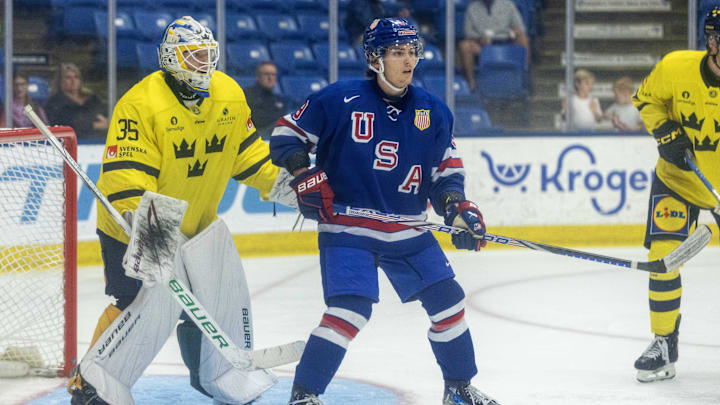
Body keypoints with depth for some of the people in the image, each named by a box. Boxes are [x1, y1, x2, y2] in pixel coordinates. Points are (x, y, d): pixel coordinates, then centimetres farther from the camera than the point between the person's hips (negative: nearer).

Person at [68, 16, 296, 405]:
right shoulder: (142, 104, -24)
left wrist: (277, 182, 7)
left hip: (199, 221, 7)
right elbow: (124, 172, -28)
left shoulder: (229, 95, 0)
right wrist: (140, 218, -39)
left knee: (224, 295, 7)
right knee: (155, 307, -16)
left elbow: (245, 150, 14)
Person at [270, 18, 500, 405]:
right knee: (350, 309, -20)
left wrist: (457, 207, -5)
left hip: (408, 231, 5)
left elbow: (446, 168, 12)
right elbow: (286, 133, -1)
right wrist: (304, 176, -14)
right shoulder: (339, 100, -9)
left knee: (447, 300, 4)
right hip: (346, 228, -5)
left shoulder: (433, 112, 5)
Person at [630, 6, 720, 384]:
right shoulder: (675, 68, -18)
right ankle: (664, 344, 4)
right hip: (678, 179, 0)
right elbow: (645, 98, 3)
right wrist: (664, 132, -13)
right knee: (663, 255, -9)